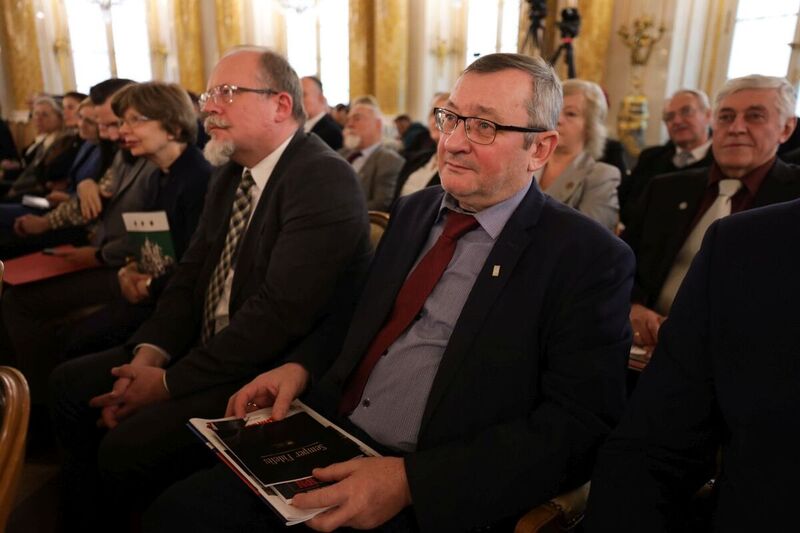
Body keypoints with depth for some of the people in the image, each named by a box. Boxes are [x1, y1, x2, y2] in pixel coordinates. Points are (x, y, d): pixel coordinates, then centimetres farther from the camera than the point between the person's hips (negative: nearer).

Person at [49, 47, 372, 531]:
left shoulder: (326, 180, -20)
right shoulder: (230, 174, 9)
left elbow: (282, 311, -26)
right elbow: (191, 274, 10)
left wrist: (169, 383, -18)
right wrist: (149, 354, -6)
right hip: (208, 347, 9)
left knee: (127, 445, -19)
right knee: (71, 383, 8)